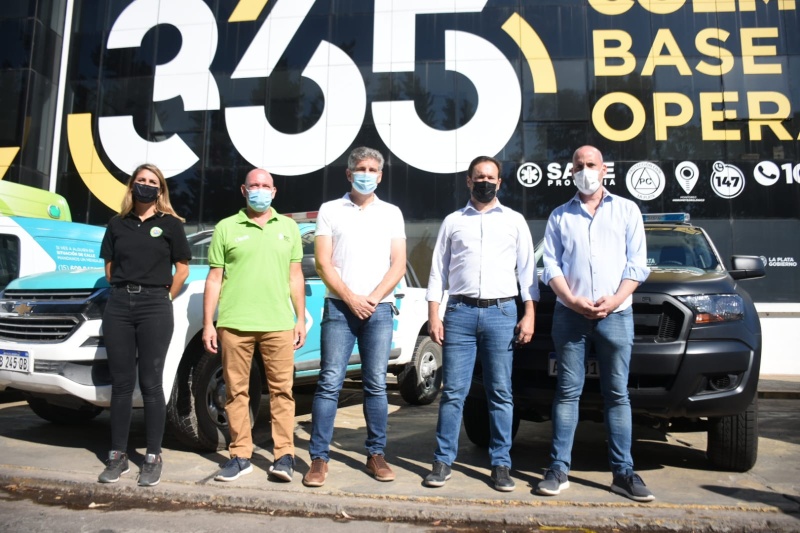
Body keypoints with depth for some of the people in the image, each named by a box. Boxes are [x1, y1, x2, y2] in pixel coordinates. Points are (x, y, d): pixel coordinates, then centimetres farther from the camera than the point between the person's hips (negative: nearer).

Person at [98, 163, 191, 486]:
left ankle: (153, 458, 8)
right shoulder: (117, 224, 13)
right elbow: (109, 266, 17)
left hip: (154, 307, -3)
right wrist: (122, 293, 9)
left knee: (150, 384, -1)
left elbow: (182, 268, 5)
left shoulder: (170, 224, 4)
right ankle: (118, 456, 15)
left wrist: (164, 299, 4)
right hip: (119, 305, 3)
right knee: (121, 384, 6)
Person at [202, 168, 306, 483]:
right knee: (236, 391, 5)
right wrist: (208, 324, 1)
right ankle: (240, 456, 15)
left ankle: (284, 455, 10)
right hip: (234, 323, 0)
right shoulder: (226, 228, 7)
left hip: (278, 324, 1)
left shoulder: (289, 227, 12)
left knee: (282, 389, 2)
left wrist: (301, 319, 7)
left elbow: (295, 276, 13)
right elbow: (214, 278, 7)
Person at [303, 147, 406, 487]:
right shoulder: (330, 211, 9)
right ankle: (319, 458, 4)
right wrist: (351, 299, -9)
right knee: (329, 383, -3)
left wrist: (372, 299, -8)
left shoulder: (391, 213, 12)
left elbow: (398, 265, 5)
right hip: (339, 307, -1)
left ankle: (376, 454, 16)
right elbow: (323, 263, 1)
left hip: (379, 309, 1)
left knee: (376, 385, 5)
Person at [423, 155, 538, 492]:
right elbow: (438, 271, 9)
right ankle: (443, 461, 11)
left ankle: (501, 464, 14)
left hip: (501, 312, 0)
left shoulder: (514, 220, 11)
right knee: (453, 392, 2)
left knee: (501, 394, 4)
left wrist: (529, 315, -2)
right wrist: (433, 316, 1)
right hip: (460, 312, 0)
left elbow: (527, 270, 7)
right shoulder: (452, 221, 12)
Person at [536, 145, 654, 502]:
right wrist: (573, 300, -10)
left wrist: (614, 300, -11)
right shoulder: (560, 216, 12)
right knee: (567, 392, 2)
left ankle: (623, 472, 11)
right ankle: (559, 469, 7)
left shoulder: (626, 210, 11)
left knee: (617, 393, 3)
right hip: (569, 315, 1)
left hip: (616, 315, 0)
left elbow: (637, 264, 4)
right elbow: (551, 266, 5)